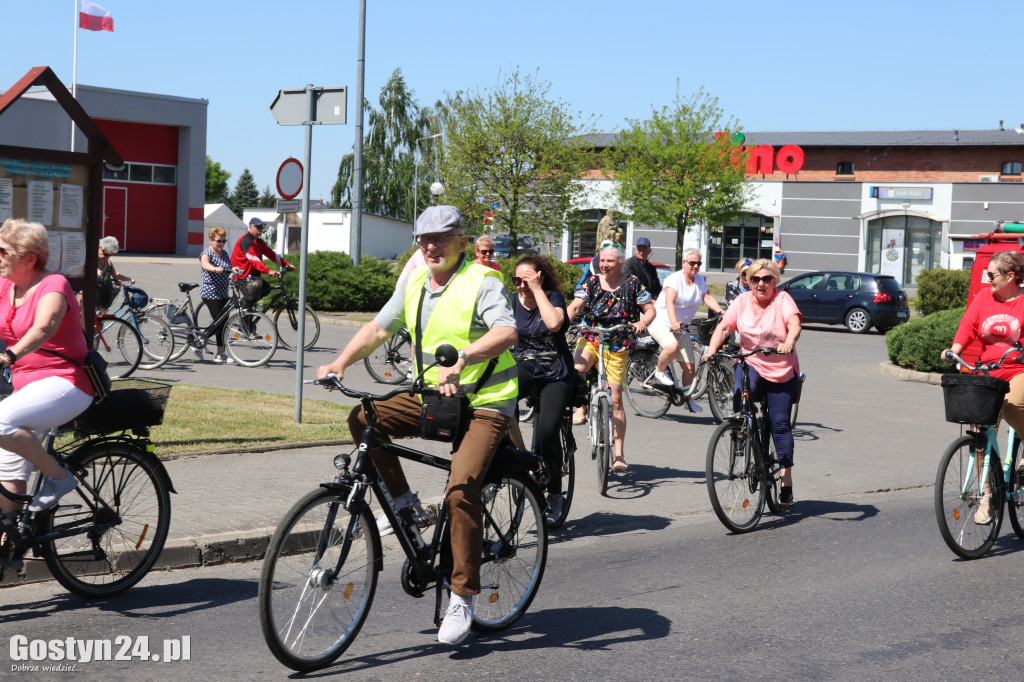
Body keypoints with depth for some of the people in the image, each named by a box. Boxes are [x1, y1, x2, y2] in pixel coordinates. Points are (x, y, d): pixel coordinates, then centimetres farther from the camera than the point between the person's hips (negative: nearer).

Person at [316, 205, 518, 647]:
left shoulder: (482, 283, -14)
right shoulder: (415, 284, 8)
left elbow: (506, 332, -32)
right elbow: (378, 328, 11)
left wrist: (460, 361, -47)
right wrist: (341, 363, -6)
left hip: (484, 403, -7)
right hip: (432, 397, 7)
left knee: (460, 490, -23)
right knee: (362, 419, -8)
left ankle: (463, 597, -12)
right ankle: (403, 501, 8)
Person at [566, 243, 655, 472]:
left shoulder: (633, 284, 1)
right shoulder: (591, 284, 2)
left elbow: (650, 309, 1)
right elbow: (575, 307, -9)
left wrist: (643, 322, -22)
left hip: (617, 347, -1)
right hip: (590, 339, 1)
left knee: (615, 400, -1)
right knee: (577, 369, -34)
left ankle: (619, 454, 6)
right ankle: (581, 409, -8)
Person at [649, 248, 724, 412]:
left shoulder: (700, 281, 7)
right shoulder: (674, 279, -15)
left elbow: (708, 297, -8)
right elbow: (669, 302, -29)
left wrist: (721, 312, -28)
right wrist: (674, 322, -46)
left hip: (681, 327, 7)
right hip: (660, 321, -6)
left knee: (689, 367, 1)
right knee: (672, 346, -37)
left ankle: (687, 398, 19)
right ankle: (660, 372, -9)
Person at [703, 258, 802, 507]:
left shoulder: (782, 299, -8)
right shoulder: (742, 301, 1)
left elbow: (794, 323, -24)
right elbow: (724, 327, -5)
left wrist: (789, 341, -46)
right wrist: (711, 349, -24)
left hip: (782, 372, -2)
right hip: (750, 364, 2)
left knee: (780, 423, -4)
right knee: (740, 394, -32)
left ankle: (786, 481, 4)